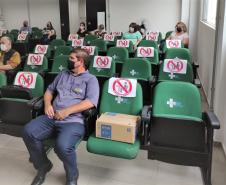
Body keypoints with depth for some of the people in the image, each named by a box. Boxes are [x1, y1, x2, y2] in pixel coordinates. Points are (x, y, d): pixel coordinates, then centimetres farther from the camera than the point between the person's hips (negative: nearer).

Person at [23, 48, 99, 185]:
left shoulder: (91, 79, 4)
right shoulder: (63, 75, 23)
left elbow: (91, 102, -11)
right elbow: (50, 90, 28)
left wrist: (67, 111, -16)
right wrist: (48, 104, 5)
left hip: (74, 120, -5)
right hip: (52, 117, 6)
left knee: (62, 146, -34)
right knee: (28, 132, -20)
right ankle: (43, 166, 5)